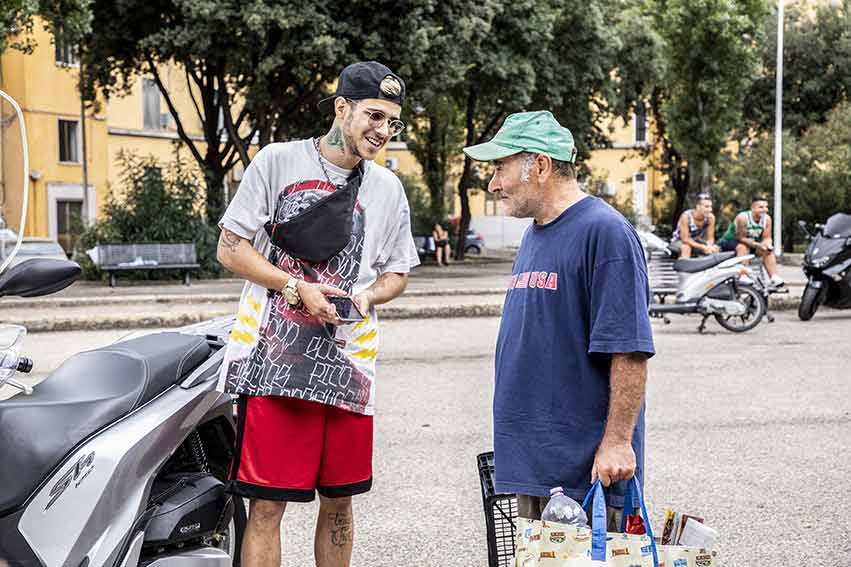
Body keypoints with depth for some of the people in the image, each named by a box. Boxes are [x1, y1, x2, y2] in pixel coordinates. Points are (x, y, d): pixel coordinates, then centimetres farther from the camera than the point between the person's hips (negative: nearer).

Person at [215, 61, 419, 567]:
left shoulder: (389, 188, 12)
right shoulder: (278, 160, 0)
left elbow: (398, 272, 20)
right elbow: (231, 249, -1)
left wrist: (368, 296, -3)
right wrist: (299, 288, -12)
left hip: (349, 366, 4)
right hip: (273, 361, -4)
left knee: (339, 501, 13)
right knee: (267, 505, -5)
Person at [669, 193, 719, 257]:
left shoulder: (710, 217, -17)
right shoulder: (686, 216, -29)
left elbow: (710, 238, -9)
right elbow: (685, 239, -29)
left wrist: (709, 247, -33)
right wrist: (703, 247, -36)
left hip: (696, 241, 5)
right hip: (679, 242, -5)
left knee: (716, 249, -15)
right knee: (686, 247, -37)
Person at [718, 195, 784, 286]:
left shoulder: (767, 219, -8)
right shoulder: (743, 217, -27)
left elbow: (767, 238, -3)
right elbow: (741, 238, -26)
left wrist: (768, 245, -27)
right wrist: (758, 245, -34)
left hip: (752, 243, 6)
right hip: (729, 242, -6)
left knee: (769, 251, -13)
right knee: (743, 247, -36)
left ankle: (775, 278, -17)